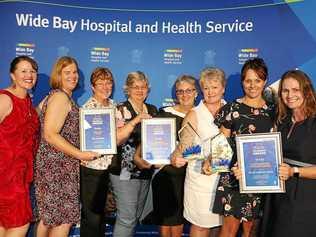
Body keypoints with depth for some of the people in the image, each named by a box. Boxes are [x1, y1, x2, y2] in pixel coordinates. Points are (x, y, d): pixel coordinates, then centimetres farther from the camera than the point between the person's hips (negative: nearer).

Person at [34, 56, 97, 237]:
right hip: (58, 166, -10)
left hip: (56, 165, 10)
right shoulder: (60, 97, -13)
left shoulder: (65, 97, 15)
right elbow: (50, 135, -21)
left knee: (49, 217, 15)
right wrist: (80, 154, -20)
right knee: (64, 218, -2)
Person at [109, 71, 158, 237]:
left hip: (146, 171, 6)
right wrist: (135, 120, -26)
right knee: (126, 218, -4)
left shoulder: (152, 110, 10)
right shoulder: (121, 110, -7)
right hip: (125, 172, -6)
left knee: (136, 216, 16)